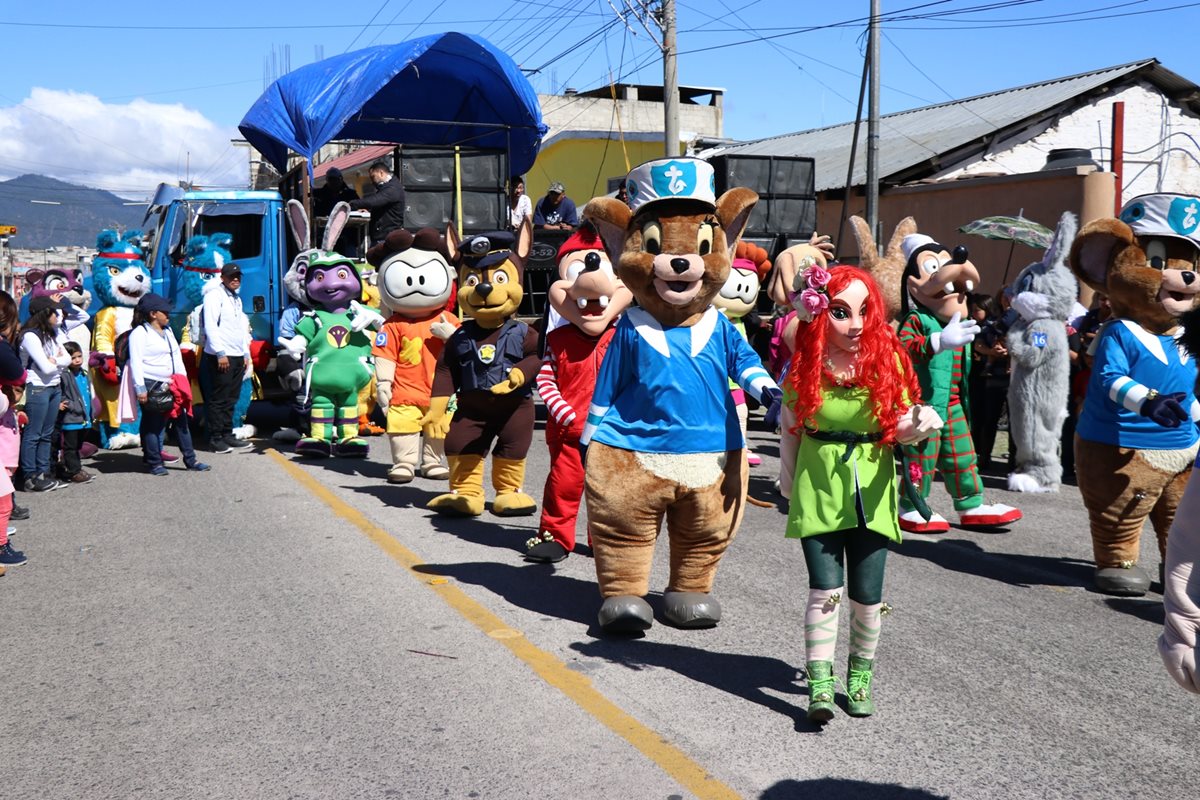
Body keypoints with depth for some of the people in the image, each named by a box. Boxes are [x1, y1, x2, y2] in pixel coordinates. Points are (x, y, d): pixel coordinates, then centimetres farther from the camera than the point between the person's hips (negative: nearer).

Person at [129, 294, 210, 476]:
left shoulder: (168, 331, 18)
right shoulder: (139, 332, -8)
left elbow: (177, 356, 22)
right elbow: (136, 362, -13)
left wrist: (183, 379, 14)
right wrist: (140, 388, -19)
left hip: (170, 385, 8)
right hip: (151, 386, -8)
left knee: (181, 420, 8)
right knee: (153, 424, -1)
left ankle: (190, 459, 13)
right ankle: (154, 463, 8)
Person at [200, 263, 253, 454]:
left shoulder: (236, 298, 21)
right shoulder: (215, 295, -7)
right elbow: (210, 325, -15)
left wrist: (245, 354, 19)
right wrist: (220, 353, -19)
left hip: (237, 357, 8)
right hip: (220, 357, -8)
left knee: (230, 399, 11)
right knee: (218, 399, -5)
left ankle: (227, 435, 17)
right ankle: (216, 438, -2)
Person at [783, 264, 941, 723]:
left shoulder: (887, 361, -4)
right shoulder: (805, 367, -4)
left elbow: (900, 425, -4)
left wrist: (920, 425, -27)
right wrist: (790, 488, 14)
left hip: (871, 490, 1)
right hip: (818, 491, -1)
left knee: (867, 593, 5)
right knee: (825, 590, -6)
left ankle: (861, 674, 27)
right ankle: (820, 684, 2)